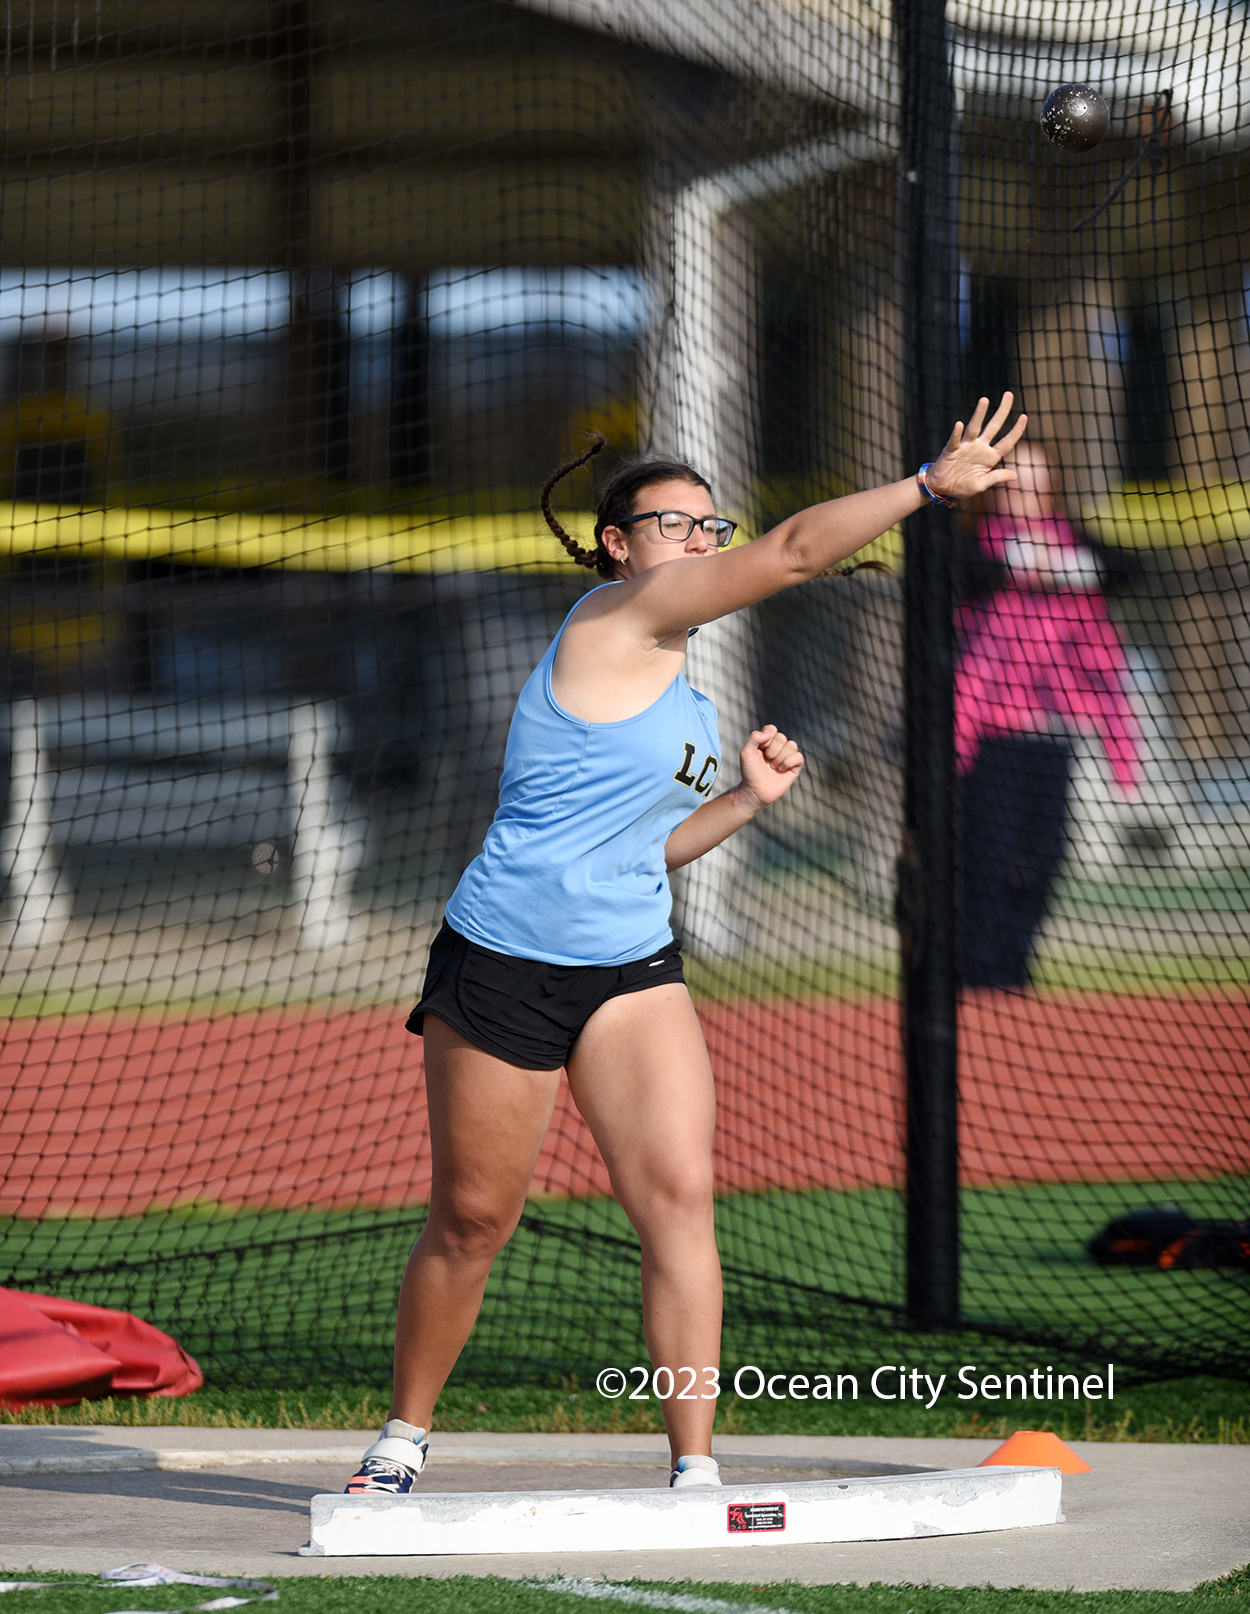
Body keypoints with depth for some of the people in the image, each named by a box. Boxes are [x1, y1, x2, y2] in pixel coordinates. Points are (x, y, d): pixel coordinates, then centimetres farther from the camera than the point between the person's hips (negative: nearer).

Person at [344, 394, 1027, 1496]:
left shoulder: (679, 696, 15)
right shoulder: (617, 619, -11)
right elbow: (792, 553, -19)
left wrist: (747, 798, 11)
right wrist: (929, 488, -21)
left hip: (631, 969, 7)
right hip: (503, 964, -7)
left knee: (680, 1194, -10)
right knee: (473, 1219, 4)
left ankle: (694, 1466, -11)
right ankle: (405, 1437, 24)